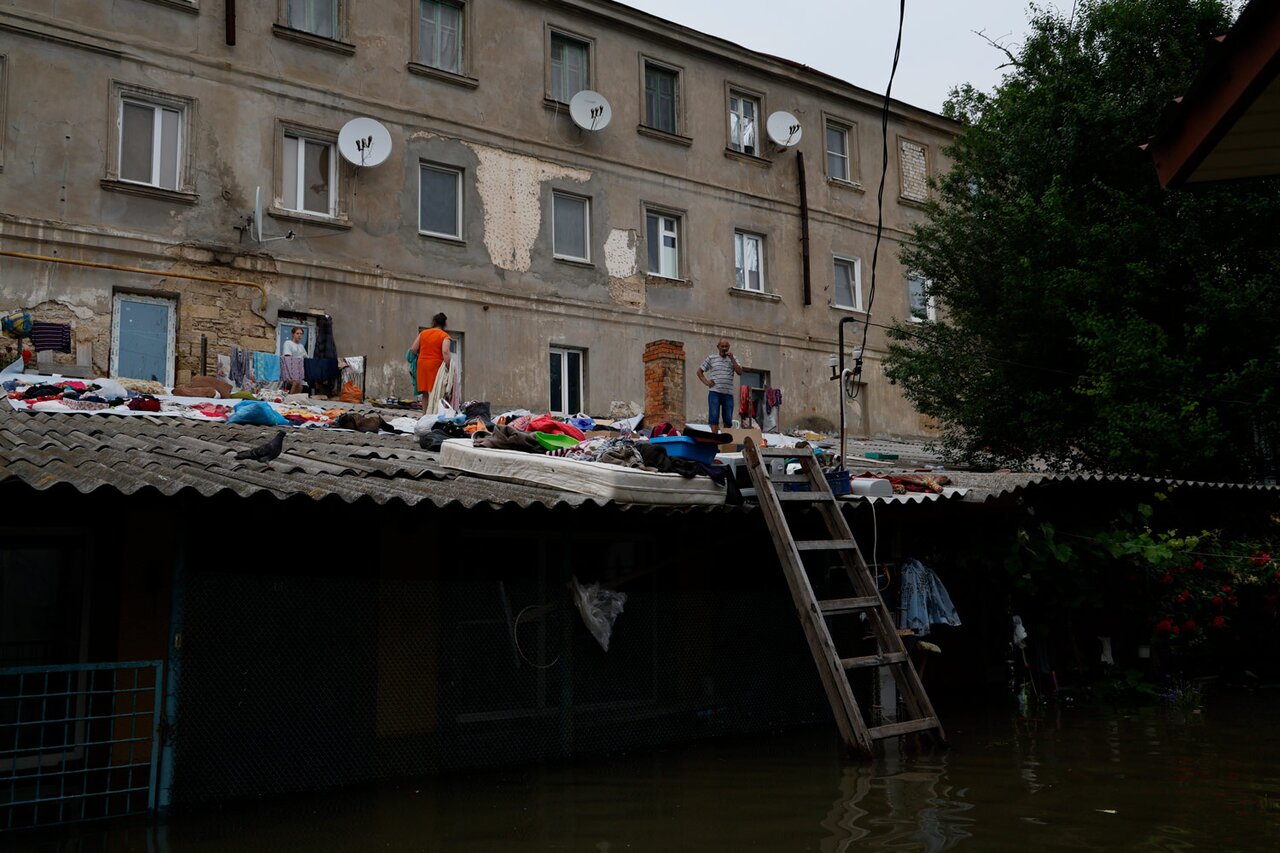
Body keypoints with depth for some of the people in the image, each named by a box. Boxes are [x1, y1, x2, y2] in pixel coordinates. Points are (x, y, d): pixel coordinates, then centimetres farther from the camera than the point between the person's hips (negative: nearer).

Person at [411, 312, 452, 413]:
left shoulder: (423, 333, 10)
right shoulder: (444, 336, -2)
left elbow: (413, 350, 7)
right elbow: (445, 352, -17)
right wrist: (448, 367, -16)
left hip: (422, 364, 4)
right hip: (435, 364, -4)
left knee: (425, 393, 11)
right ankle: (431, 414, -10)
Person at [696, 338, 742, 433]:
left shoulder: (733, 359, 14)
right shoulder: (711, 358, 9)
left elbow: (740, 372, 0)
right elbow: (699, 371, 14)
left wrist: (732, 359, -7)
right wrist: (706, 382, -1)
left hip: (728, 393, 2)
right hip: (714, 392, -2)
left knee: (728, 420, 3)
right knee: (714, 417, -11)